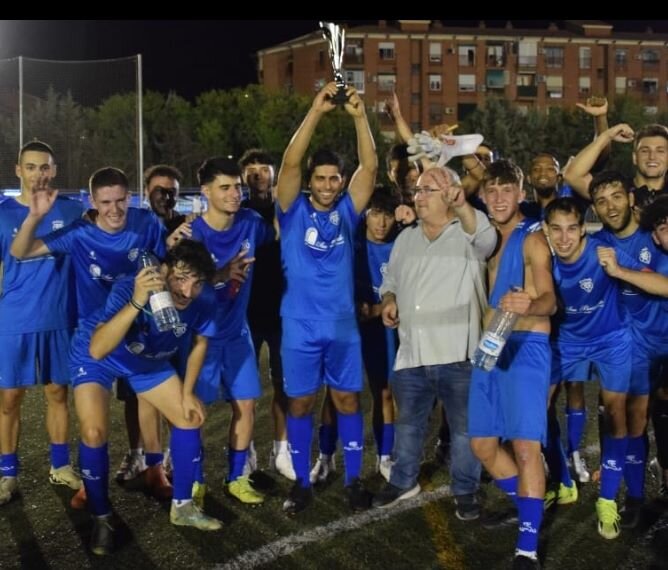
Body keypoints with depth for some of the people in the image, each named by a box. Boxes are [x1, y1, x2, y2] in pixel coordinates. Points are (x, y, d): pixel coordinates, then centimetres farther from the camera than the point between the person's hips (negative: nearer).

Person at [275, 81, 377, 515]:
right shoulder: (294, 211, -3)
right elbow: (290, 163, -17)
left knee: (348, 400, 9)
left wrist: (360, 116, -21)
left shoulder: (347, 212, 2)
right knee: (301, 403, 7)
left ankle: (354, 479, 21)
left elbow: (370, 166, -10)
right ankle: (302, 482, 20)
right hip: (300, 327, -1)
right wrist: (316, 112, -25)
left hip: (343, 326, 2)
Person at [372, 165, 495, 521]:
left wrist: (462, 206, -50)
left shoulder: (468, 233, -6)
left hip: (457, 354, -5)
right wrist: (389, 302, -1)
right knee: (408, 423, 19)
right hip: (411, 353, 5)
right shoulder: (405, 239, 13)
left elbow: (487, 239, -30)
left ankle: (465, 491, 25)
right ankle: (404, 481, 37)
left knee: (464, 428, 8)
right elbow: (391, 281, 23)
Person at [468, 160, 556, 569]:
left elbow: (549, 300, -17)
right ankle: (525, 506, 32)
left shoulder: (533, 239, -6)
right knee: (483, 444, 11)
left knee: (526, 446, -13)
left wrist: (528, 305, -42)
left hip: (526, 347, -7)